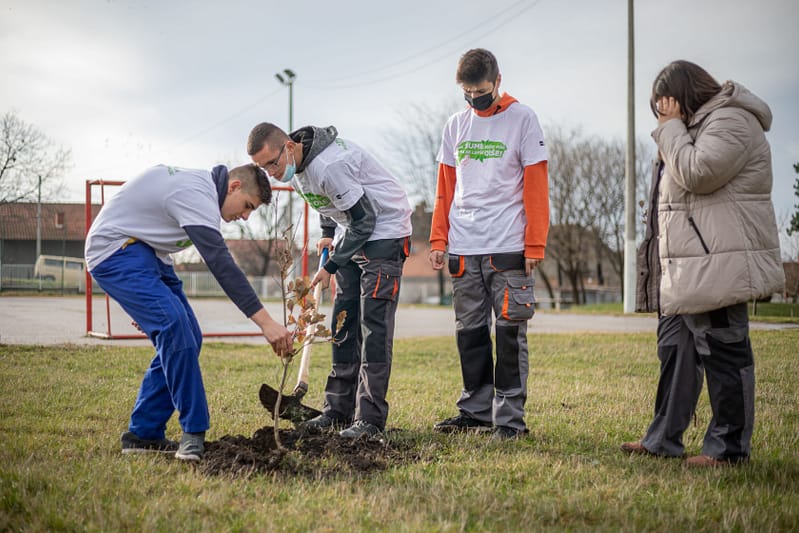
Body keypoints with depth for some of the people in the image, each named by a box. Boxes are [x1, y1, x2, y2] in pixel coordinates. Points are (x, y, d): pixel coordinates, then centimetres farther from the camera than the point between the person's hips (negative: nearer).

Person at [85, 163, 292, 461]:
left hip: (146, 252, 11)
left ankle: (143, 434, 6)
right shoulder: (198, 196, -24)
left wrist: (149, 302, 22)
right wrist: (266, 323, -36)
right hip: (115, 249, -11)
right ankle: (193, 432, -20)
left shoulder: (200, 187, 9)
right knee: (174, 326, -26)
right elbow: (221, 265, -32)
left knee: (187, 338, 2)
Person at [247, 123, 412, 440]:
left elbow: (364, 219, -24)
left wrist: (332, 266, -17)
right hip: (353, 235, 9)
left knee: (373, 324, -14)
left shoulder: (329, 165, -30)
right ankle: (339, 411, 13)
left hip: (384, 233, -9)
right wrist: (328, 233, 12)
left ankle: (370, 419, -14)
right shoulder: (294, 167, -1)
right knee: (344, 322, 8)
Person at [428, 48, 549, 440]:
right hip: (463, 250, 4)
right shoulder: (456, 125, 13)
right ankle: (475, 410, 17)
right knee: (469, 332, 8)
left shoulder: (522, 119, 0)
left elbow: (536, 187, -3)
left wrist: (535, 245, -9)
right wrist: (438, 240, 8)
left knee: (510, 333, -3)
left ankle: (510, 416, 2)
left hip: (508, 249, -4)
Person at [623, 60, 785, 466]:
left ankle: (729, 447, 1)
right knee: (675, 348, 13)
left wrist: (670, 128, -11)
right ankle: (663, 439, 20)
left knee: (722, 350, -6)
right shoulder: (698, 126, 23)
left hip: (718, 263, -11)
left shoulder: (731, 121, -11)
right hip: (687, 270, 11)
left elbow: (696, 173, -21)